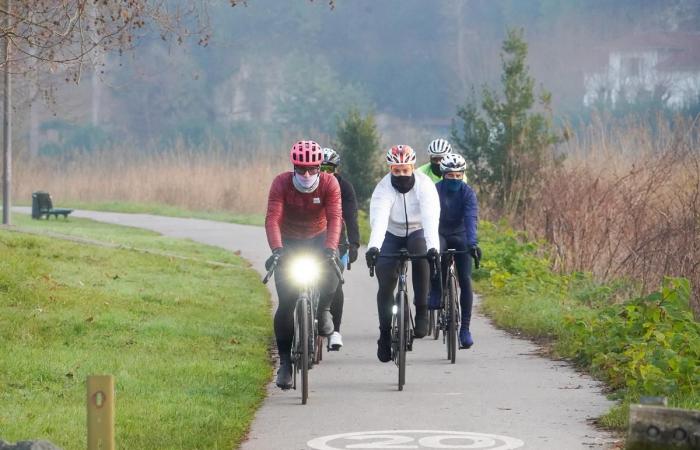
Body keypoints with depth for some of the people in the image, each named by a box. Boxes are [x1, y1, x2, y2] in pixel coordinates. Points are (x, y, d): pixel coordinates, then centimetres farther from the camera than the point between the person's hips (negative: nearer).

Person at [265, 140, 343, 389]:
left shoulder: (329, 184, -19)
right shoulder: (281, 183, -21)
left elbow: (335, 219, -28)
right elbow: (272, 219, -30)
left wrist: (330, 248, -45)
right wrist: (277, 250, -46)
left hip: (318, 238, 1)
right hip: (289, 241, -1)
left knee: (330, 268, -34)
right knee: (286, 303, -10)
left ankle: (323, 310, -6)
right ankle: (285, 361, 1)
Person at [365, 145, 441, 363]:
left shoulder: (424, 186, -24)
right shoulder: (383, 189, -23)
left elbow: (431, 219, -37)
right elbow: (379, 220, -38)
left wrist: (433, 247, -53)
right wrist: (373, 247, -56)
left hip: (418, 232, -1)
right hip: (392, 235, 1)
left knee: (421, 254, -34)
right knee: (385, 282, -12)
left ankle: (421, 311, -24)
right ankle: (385, 333, 3)